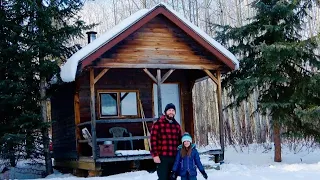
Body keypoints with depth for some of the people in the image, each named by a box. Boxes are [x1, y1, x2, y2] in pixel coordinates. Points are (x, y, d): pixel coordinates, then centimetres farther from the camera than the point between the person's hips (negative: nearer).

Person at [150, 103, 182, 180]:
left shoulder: (177, 125, 15)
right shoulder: (158, 123, -4)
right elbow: (153, 139, -9)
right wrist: (155, 155, -14)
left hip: (174, 157, 6)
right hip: (162, 157, -6)